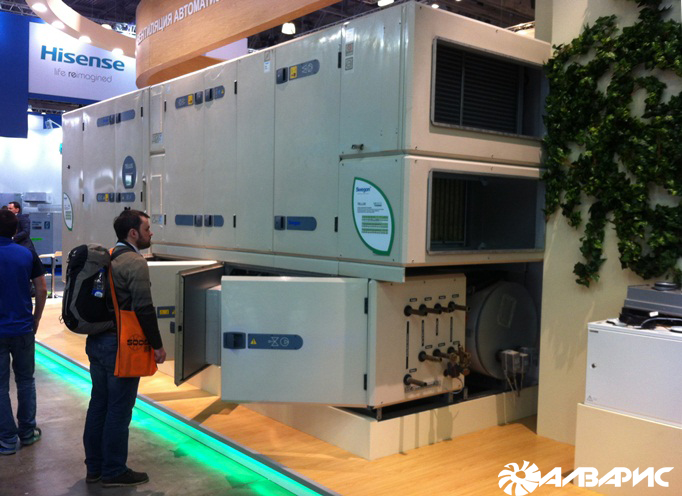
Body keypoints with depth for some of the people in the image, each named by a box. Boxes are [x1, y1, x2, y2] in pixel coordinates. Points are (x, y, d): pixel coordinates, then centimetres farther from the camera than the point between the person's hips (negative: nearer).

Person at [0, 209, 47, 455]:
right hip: (23, 329, 2)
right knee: (26, 381, 16)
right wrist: (35, 320, 9)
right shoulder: (28, 255, -3)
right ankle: (27, 432, 23)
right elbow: (42, 290, -2)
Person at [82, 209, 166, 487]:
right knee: (119, 409, 1)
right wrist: (157, 346, -13)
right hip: (120, 345, -9)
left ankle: (94, 467, 27)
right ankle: (114, 472, 12)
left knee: (99, 404, 16)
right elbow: (143, 308, -20)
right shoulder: (135, 263, -16)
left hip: (96, 342, 9)